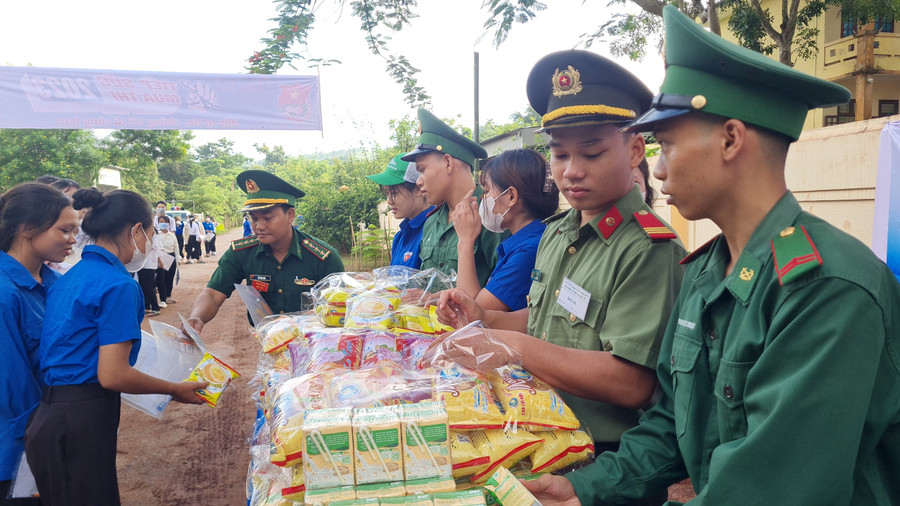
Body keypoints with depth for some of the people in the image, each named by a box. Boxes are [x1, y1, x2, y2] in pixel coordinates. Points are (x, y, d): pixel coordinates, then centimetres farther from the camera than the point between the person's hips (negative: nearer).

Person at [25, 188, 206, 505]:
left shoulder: (70, 277, 9)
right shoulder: (119, 285, -17)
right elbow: (112, 375, -20)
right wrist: (176, 390, -8)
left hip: (49, 415, 9)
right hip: (81, 424, -9)